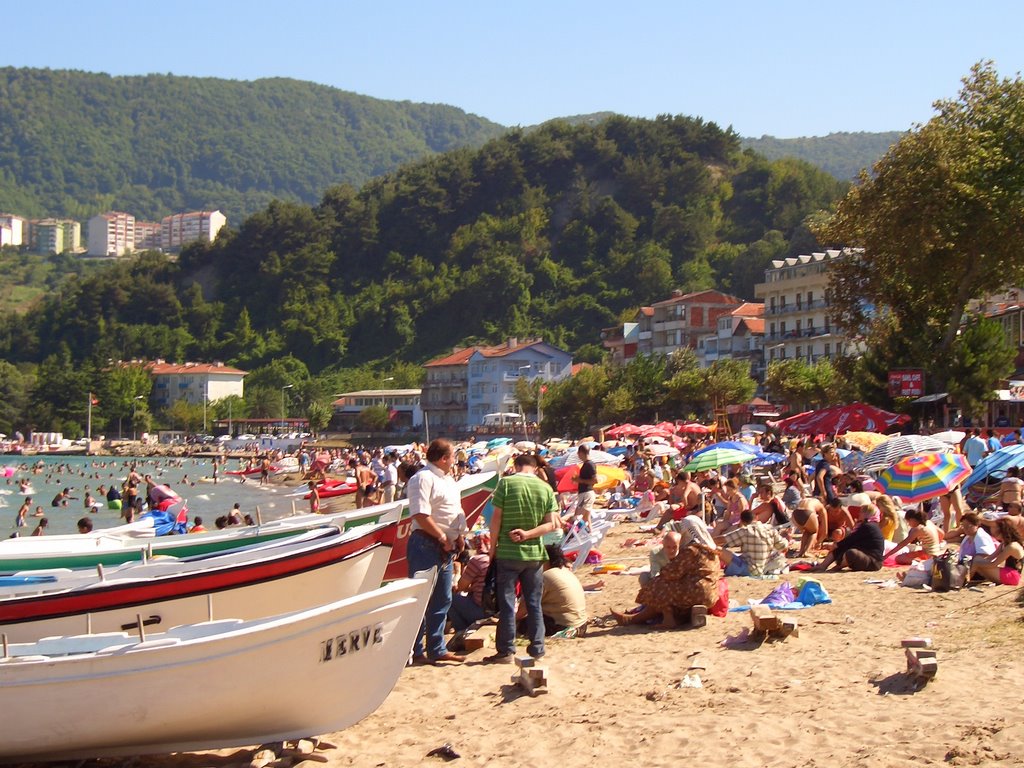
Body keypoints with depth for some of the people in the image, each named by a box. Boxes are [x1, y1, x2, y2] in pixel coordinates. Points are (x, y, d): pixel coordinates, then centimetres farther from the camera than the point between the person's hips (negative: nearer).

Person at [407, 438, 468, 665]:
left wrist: (459, 536, 10)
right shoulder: (423, 478, -13)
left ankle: (436, 649, 20)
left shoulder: (448, 479, 17)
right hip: (426, 544, -10)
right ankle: (414, 651, 0)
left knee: (442, 600, 13)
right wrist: (442, 538, -18)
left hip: (445, 547, 10)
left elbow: (456, 512, 24)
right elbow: (420, 515, -23)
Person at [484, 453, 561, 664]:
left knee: (507, 603, 2)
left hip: (508, 552, -3)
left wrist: (493, 546, 1)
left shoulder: (506, 483, -7)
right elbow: (552, 524, -3)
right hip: (535, 553, 3)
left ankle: (506, 651, 3)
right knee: (534, 603, 12)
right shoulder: (546, 488, 3)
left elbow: (497, 517, -8)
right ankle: (537, 648, 14)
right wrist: (528, 534, -8)